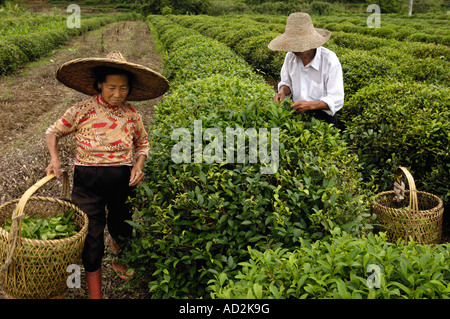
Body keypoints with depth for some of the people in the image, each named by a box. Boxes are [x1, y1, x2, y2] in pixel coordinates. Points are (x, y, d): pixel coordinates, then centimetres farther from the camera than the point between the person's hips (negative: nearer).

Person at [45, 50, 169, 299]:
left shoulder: (131, 115, -2)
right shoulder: (82, 110, -9)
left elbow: (142, 143, 14)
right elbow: (53, 132, 4)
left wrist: (138, 165, -5)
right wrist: (54, 158, -13)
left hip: (123, 180, 3)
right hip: (87, 180, -2)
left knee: (122, 227, 22)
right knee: (91, 235, 2)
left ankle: (119, 260, 57)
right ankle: (94, 292, 18)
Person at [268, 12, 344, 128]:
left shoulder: (330, 61, -16)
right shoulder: (290, 56, 0)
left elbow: (336, 100, -15)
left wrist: (310, 105, -30)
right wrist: (282, 92, -7)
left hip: (323, 116, -5)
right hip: (298, 113, 5)